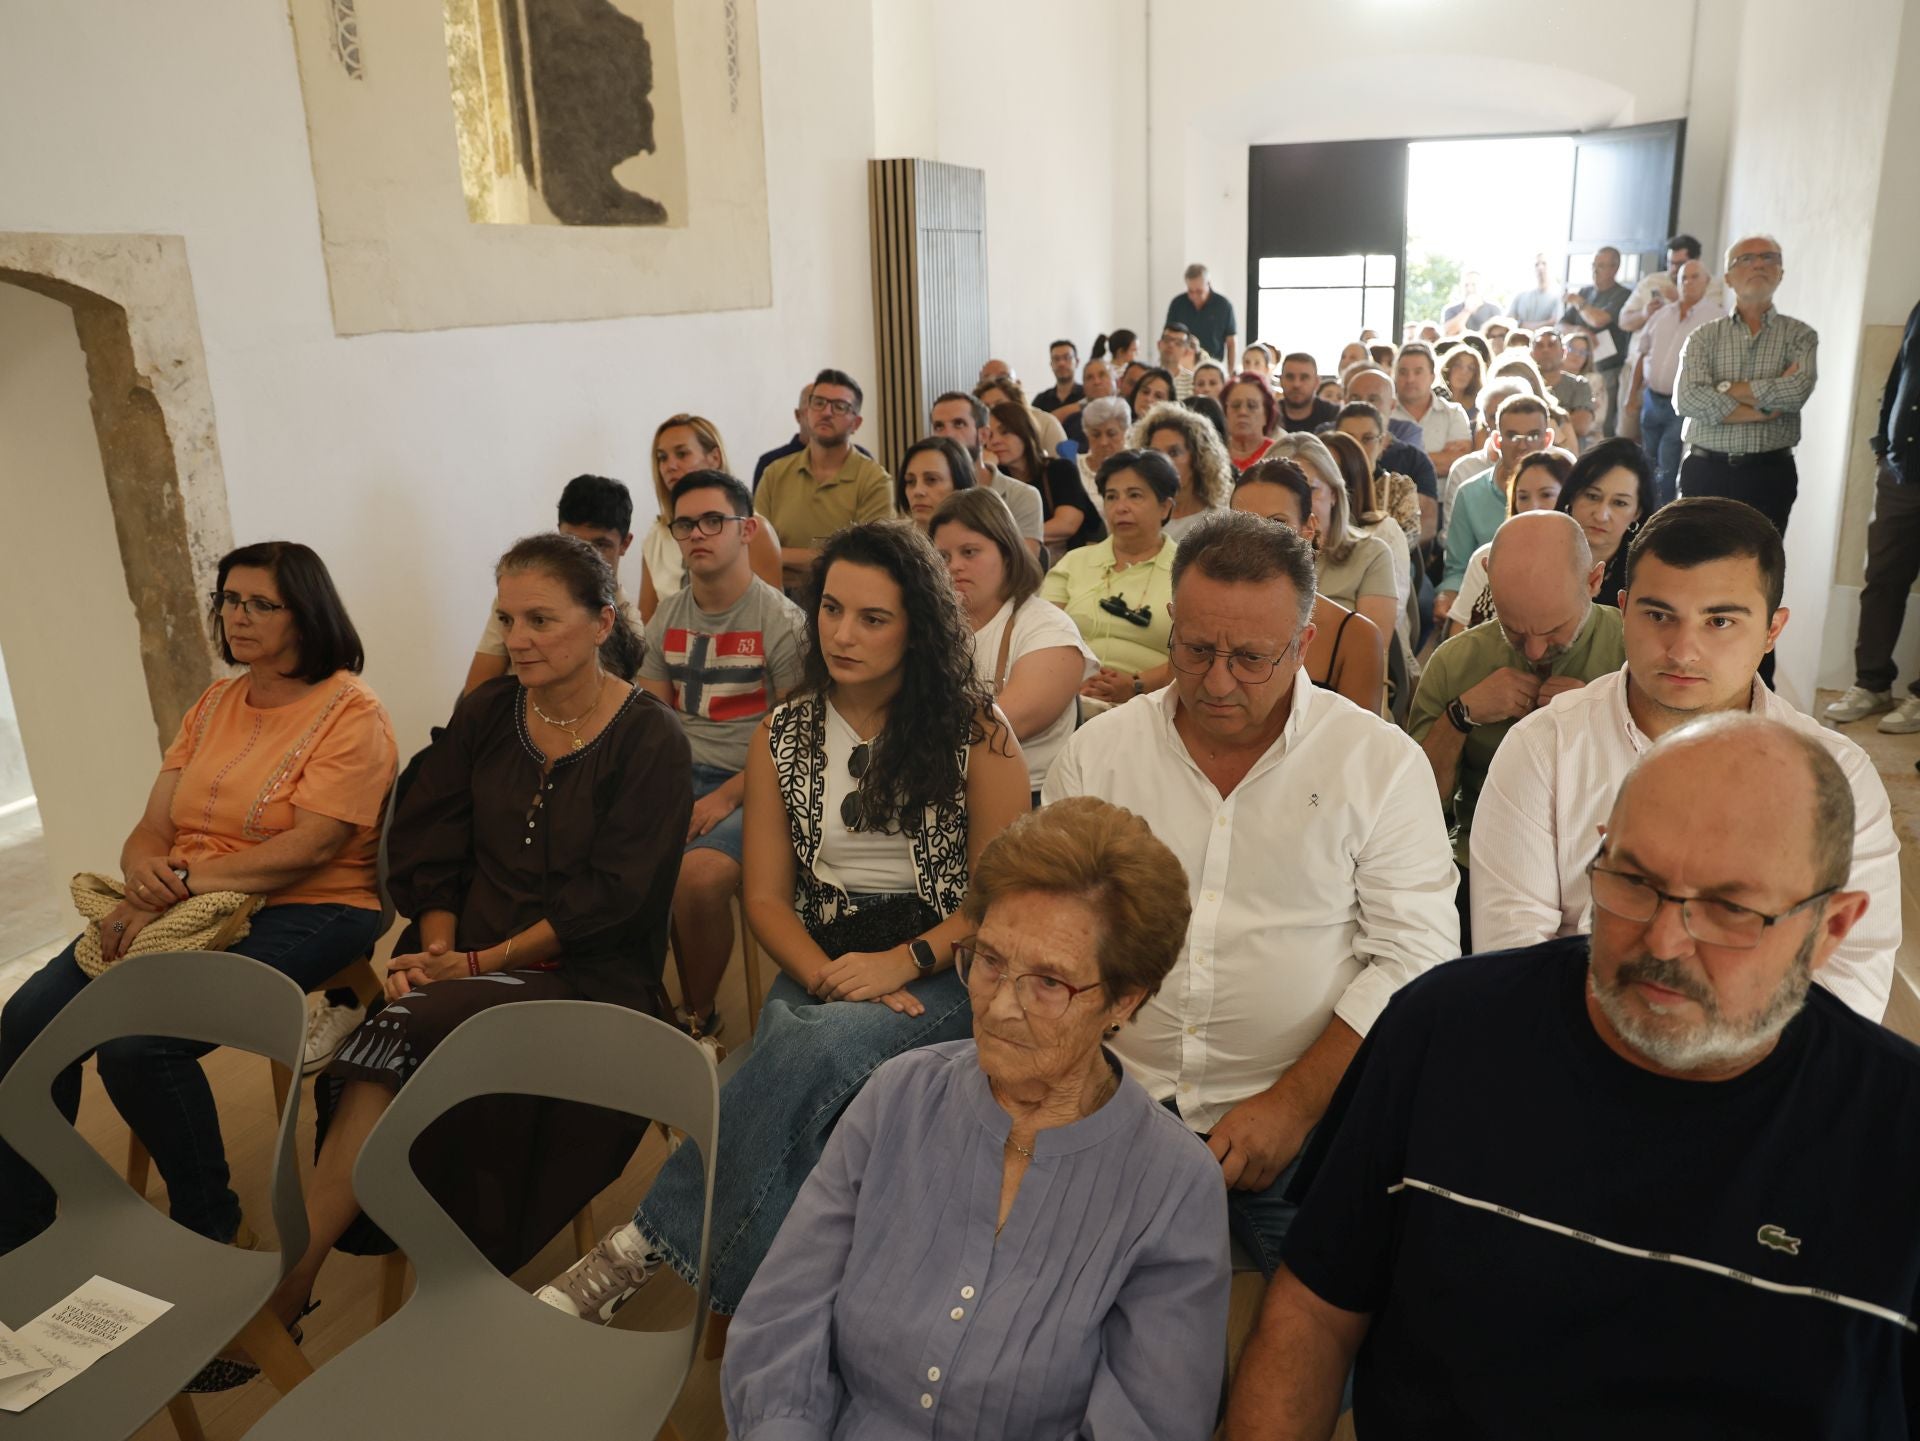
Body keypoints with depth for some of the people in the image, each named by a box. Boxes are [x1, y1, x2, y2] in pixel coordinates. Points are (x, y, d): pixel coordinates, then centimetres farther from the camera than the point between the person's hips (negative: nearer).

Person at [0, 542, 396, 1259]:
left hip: (302, 913, -7)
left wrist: (179, 882, -21)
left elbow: (309, 847, -18)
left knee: (138, 1045, -26)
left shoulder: (351, 713, -8)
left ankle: (210, 1227, -1)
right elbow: (151, 828, 11)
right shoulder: (213, 705, 15)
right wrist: (144, 875, -13)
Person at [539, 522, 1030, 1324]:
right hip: (820, 972, 3)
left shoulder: (975, 731, 0)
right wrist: (827, 977, -11)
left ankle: (646, 1246, -26)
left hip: (942, 975, -3)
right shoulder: (783, 739, 9)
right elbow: (767, 898, 8)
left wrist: (903, 962, -16)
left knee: (817, 1048, -34)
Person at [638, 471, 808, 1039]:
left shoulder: (781, 621, -1)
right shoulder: (667, 617, 17)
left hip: (749, 785, -5)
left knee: (698, 873, -34)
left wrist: (725, 798, -15)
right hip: (677, 775, 5)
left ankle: (698, 1018, -9)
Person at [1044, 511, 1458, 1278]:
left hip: (1304, 1131, -1)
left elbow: (1414, 956, -5)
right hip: (1117, 1110, 2)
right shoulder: (1099, 749, 5)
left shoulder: (1382, 763, -2)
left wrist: (1294, 1103, -13)